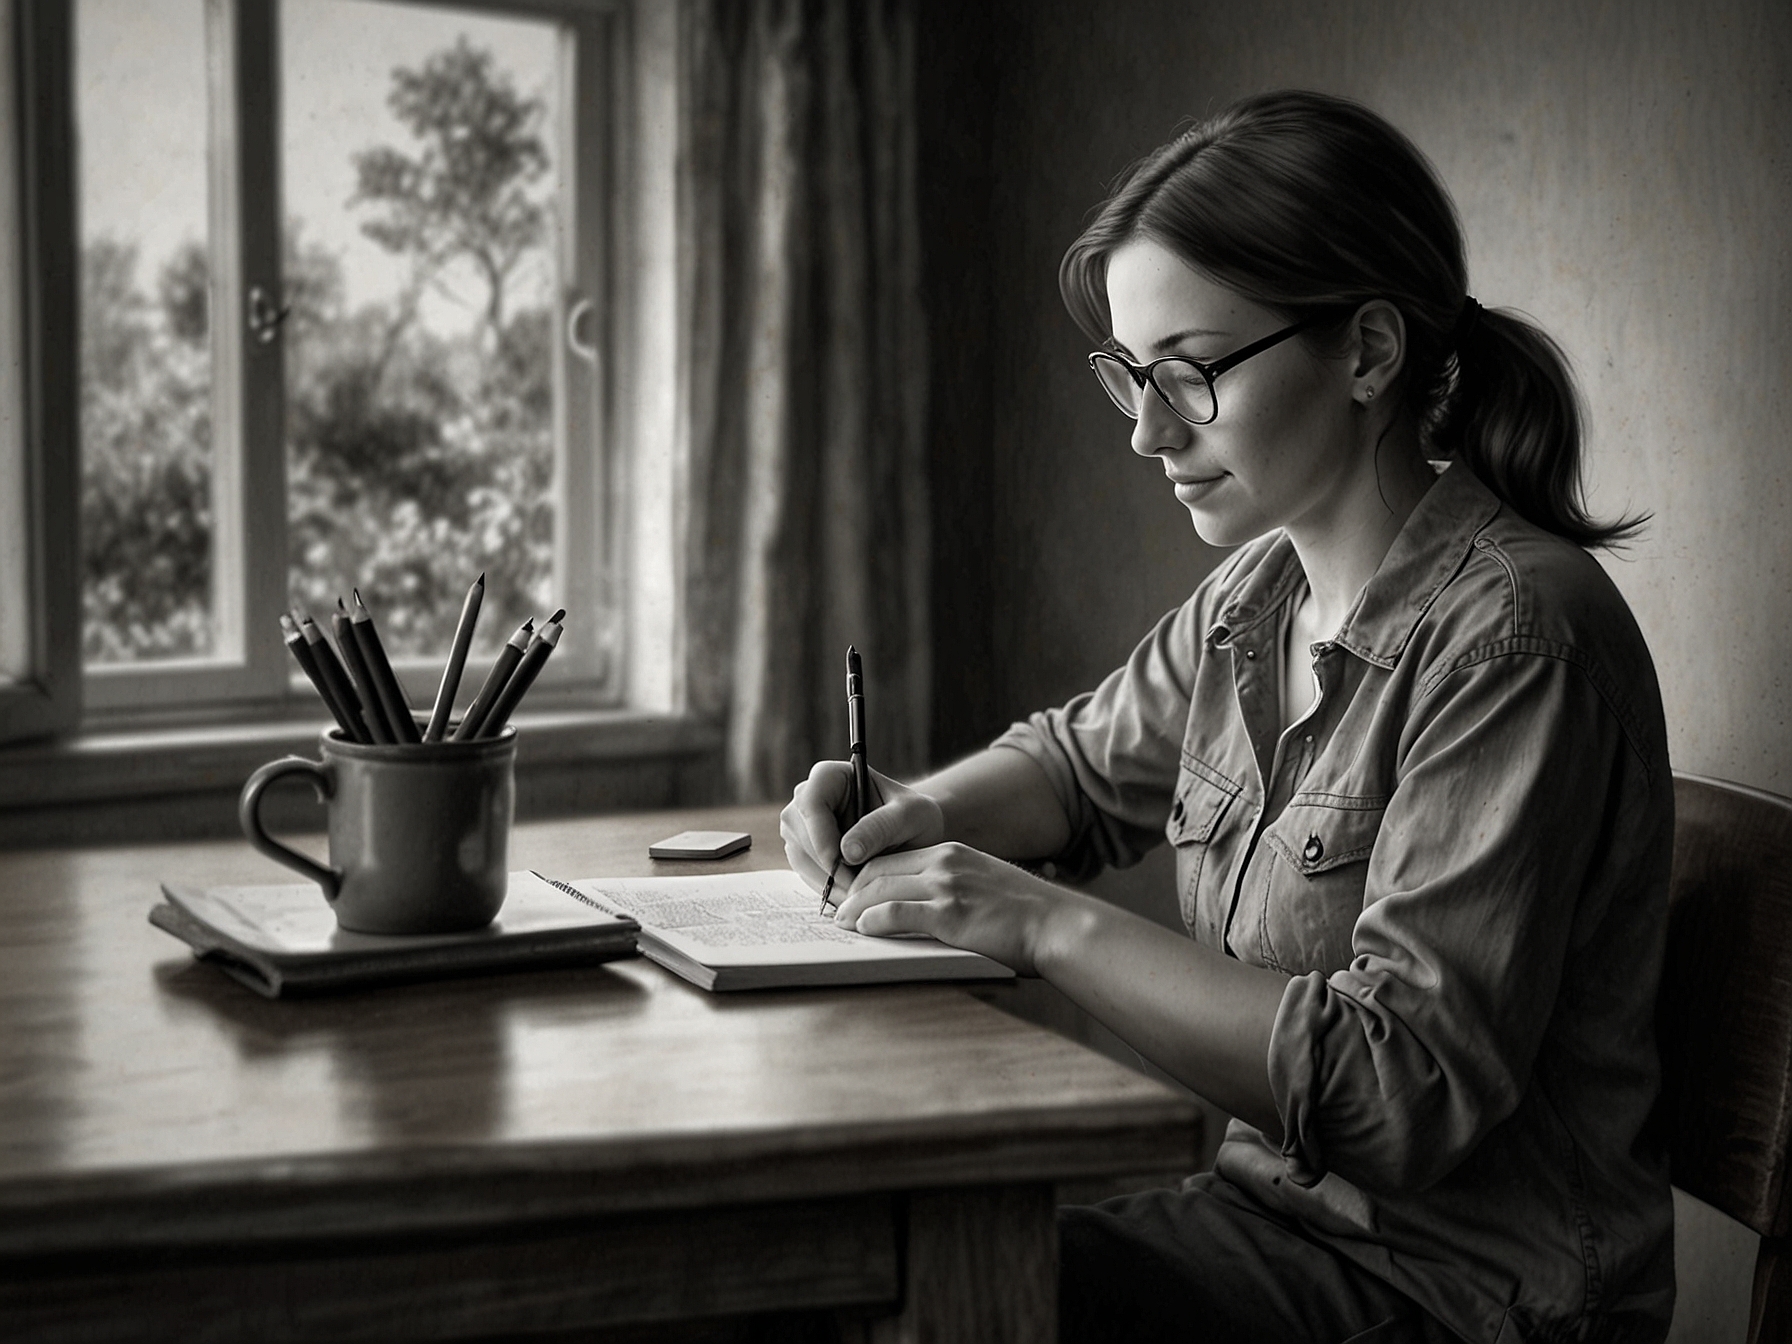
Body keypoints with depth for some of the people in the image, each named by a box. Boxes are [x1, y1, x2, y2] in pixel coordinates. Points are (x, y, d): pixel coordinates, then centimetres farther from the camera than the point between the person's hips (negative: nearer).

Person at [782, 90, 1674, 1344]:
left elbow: (1406, 1087, -26)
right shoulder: (1260, 593, 5)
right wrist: (916, 815, 2)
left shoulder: (1512, 637, -21)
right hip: (1278, 1210, 7)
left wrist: (1047, 923, -24)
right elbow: (1082, 761, 25)